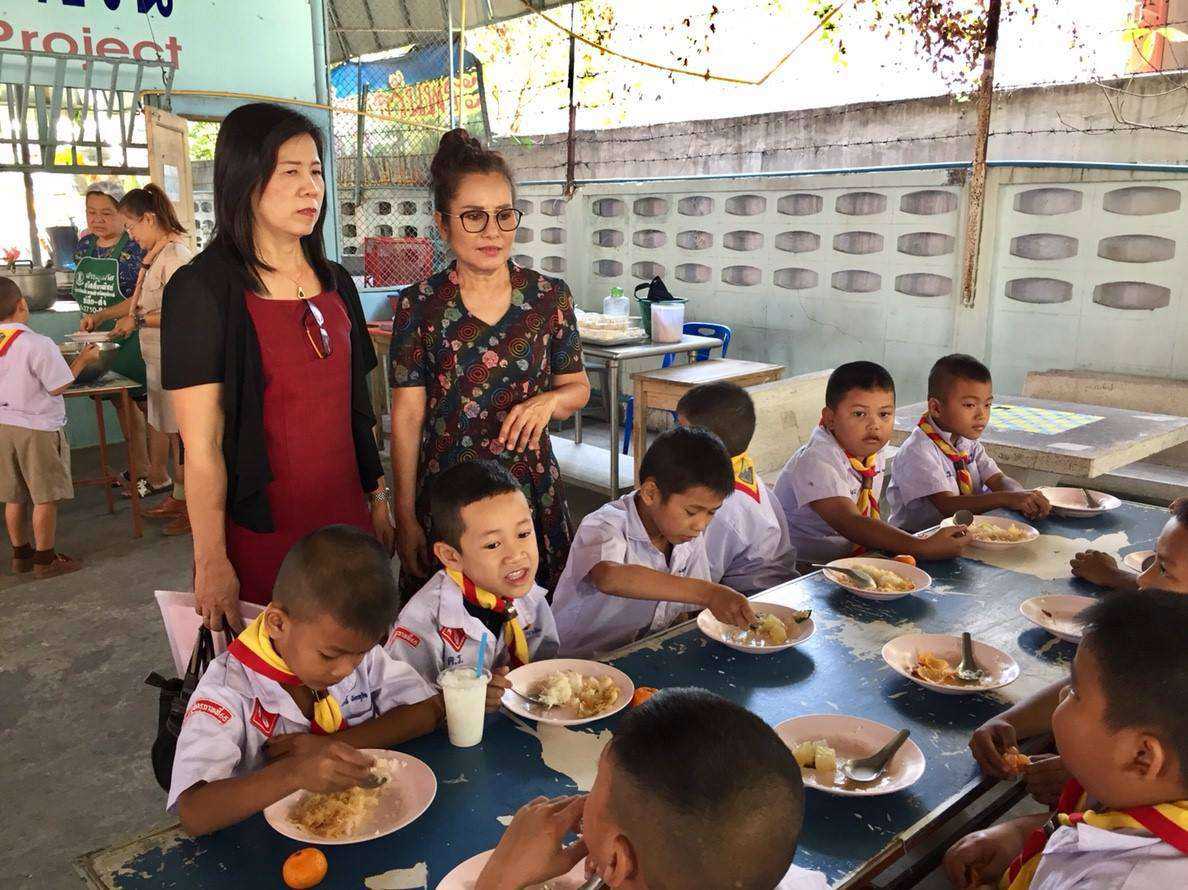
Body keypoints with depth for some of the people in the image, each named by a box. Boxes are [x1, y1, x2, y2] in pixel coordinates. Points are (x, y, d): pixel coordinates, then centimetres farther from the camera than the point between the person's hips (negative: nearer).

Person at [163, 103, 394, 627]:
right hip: (260, 531, -5)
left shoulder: (335, 283, 8)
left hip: (345, 518, 6)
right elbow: (201, 444, -14)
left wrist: (378, 499, 12)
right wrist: (211, 563, -14)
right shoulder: (202, 289, -11)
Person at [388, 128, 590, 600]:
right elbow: (407, 417, -3)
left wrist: (548, 400, -14)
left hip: (533, 489, 2)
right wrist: (405, 520, -5)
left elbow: (578, 387, 10)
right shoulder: (420, 306, -4)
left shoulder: (550, 296, 0)